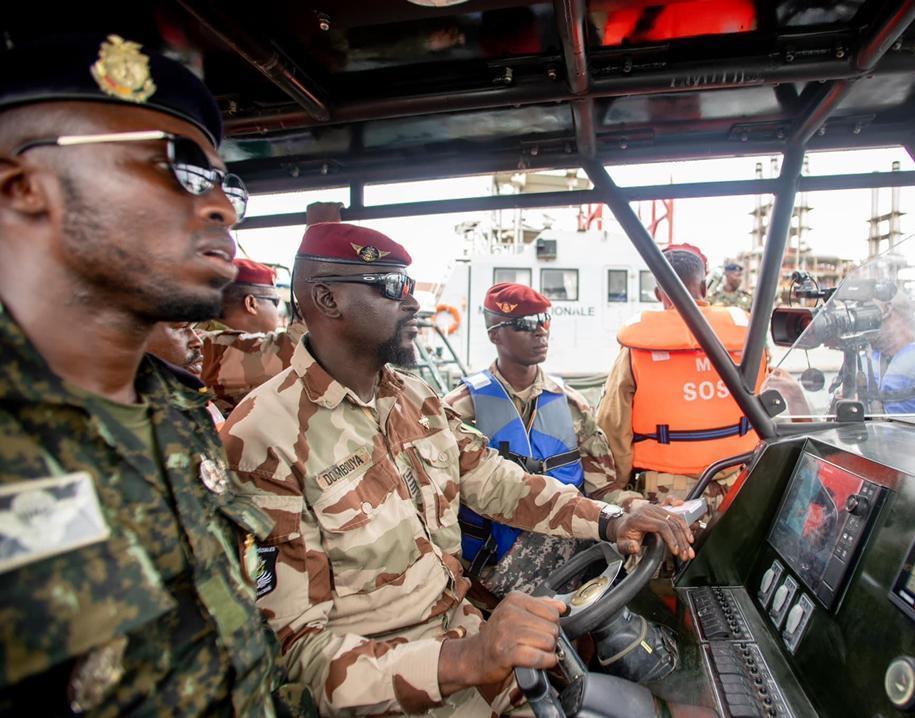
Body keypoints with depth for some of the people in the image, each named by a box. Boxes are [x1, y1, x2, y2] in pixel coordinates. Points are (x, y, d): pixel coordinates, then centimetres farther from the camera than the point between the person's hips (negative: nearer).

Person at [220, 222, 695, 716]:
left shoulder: (415, 398, 2)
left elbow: (493, 481, 4)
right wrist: (461, 661, -33)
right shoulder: (263, 440, -21)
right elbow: (295, 644, -21)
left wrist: (610, 521, -10)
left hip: (468, 633, 6)